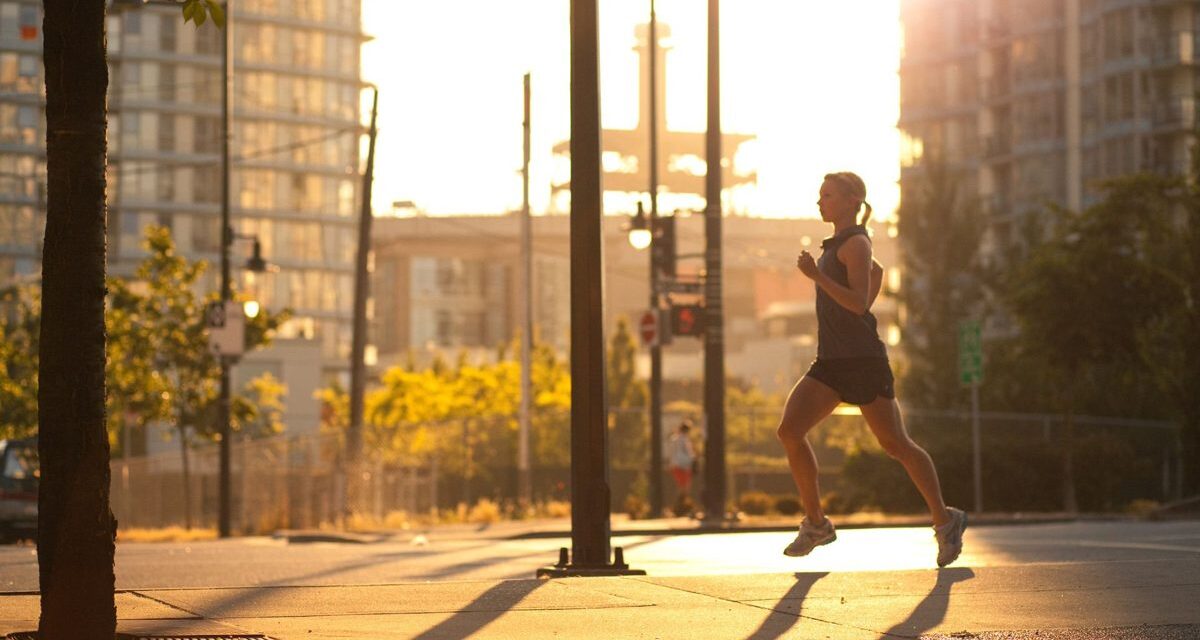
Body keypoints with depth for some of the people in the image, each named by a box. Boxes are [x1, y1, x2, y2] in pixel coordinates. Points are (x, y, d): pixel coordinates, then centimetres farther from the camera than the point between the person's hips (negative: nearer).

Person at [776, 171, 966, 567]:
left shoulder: (855, 243, -8)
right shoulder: (838, 245, 18)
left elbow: (858, 302, -20)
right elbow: (876, 271, 36)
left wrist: (817, 275, -26)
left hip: (862, 360, -8)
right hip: (830, 361, 8)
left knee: (895, 444, -2)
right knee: (790, 429, -9)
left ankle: (944, 520, 13)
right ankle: (815, 523, -1)